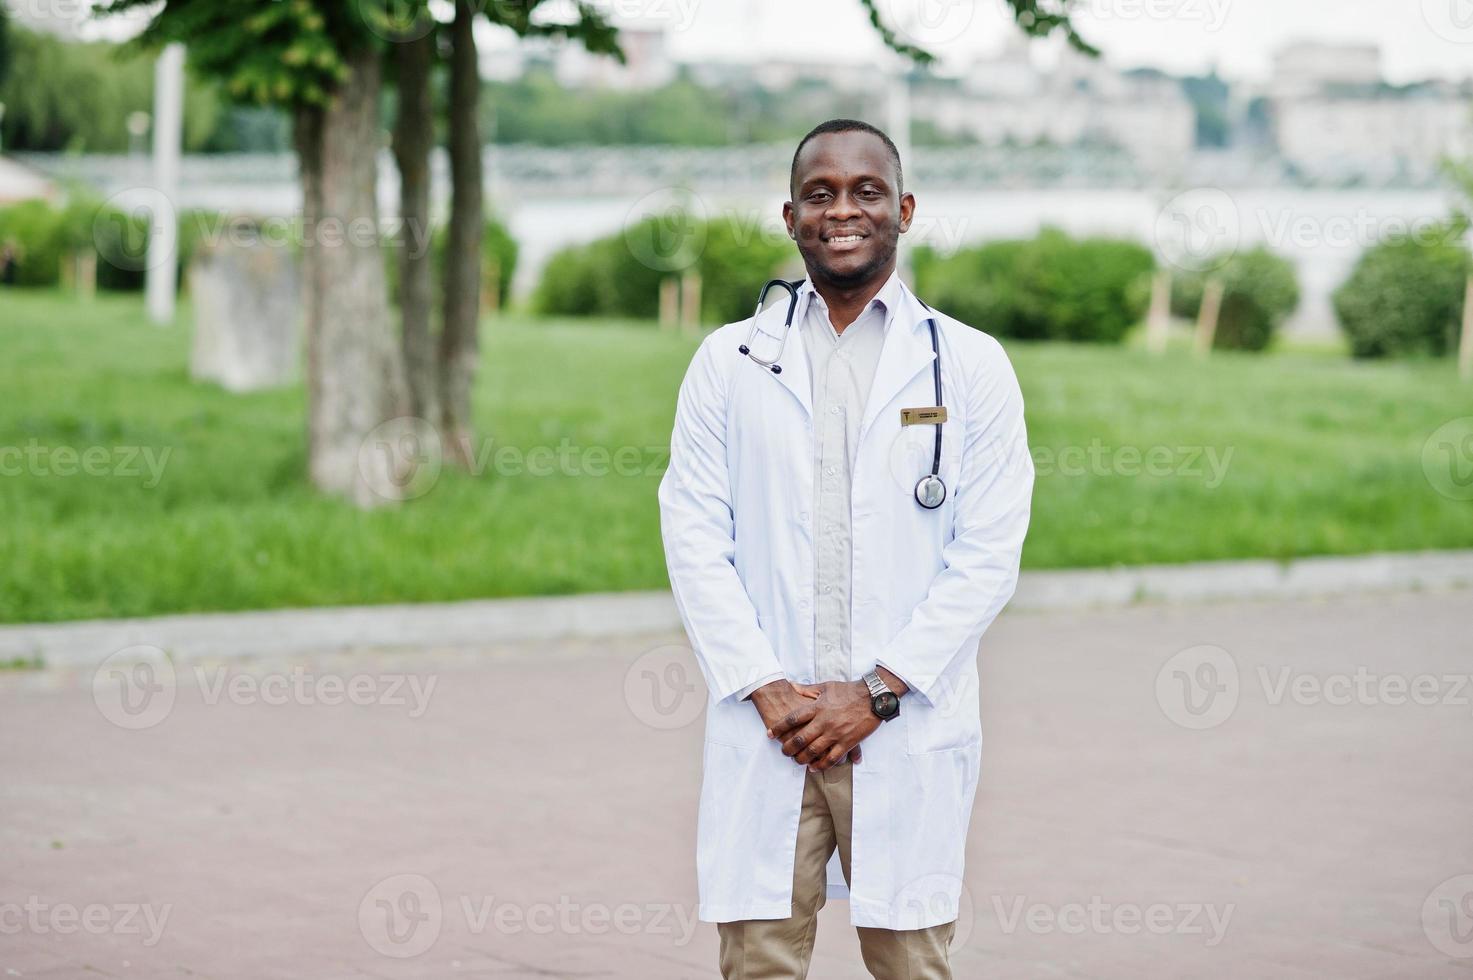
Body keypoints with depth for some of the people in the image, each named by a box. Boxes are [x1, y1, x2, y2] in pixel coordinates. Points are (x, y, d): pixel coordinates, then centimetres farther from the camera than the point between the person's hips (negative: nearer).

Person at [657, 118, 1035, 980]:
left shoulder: (972, 367, 5)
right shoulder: (729, 362, 9)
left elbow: (988, 554, -1)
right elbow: (695, 538, 4)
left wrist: (876, 694, -9)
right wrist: (768, 692, -8)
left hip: (909, 735, -1)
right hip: (763, 733, 1)